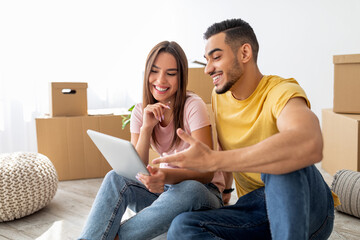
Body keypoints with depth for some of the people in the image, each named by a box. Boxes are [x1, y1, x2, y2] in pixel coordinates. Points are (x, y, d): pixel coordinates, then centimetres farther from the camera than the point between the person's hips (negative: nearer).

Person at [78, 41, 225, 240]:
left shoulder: (193, 106, -15)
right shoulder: (141, 112, 0)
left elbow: (206, 172, -22)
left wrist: (167, 176, -41)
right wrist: (147, 127, -22)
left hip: (202, 190, -3)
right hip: (164, 187, 4)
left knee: (188, 190, -38)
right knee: (116, 177, -23)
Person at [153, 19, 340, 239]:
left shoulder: (281, 91, -16)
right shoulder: (219, 96, 7)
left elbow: (310, 145, -40)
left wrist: (213, 160, -38)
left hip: (308, 207, -5)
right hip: (254, 209, 6)